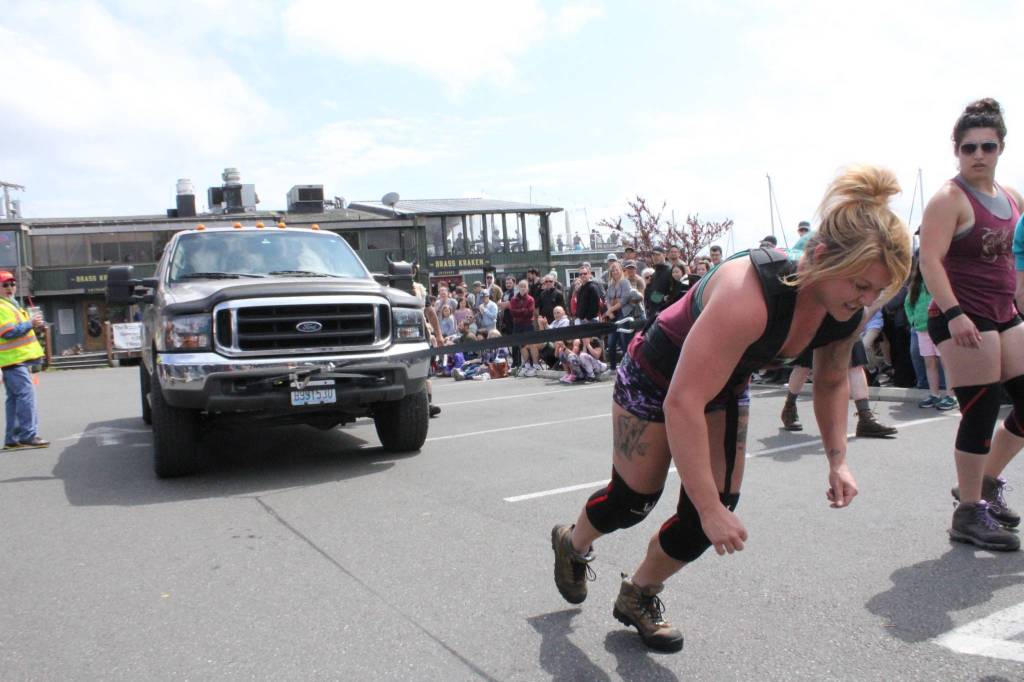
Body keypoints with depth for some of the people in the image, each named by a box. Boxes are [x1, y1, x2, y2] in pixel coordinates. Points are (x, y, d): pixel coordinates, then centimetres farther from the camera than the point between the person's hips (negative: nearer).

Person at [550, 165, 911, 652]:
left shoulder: (848, 310, -18)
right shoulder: (750, 294, -43)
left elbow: (831, 382, 4)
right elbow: (682, 403, -43)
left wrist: (837, 460, -7)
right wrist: (710, 508, -40)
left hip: (725, 389, 6)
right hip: (655, 379, -6)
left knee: (713, 512, -1)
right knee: (633, 500, 8)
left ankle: (638, 596, 24)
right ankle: (572, 544, 42)